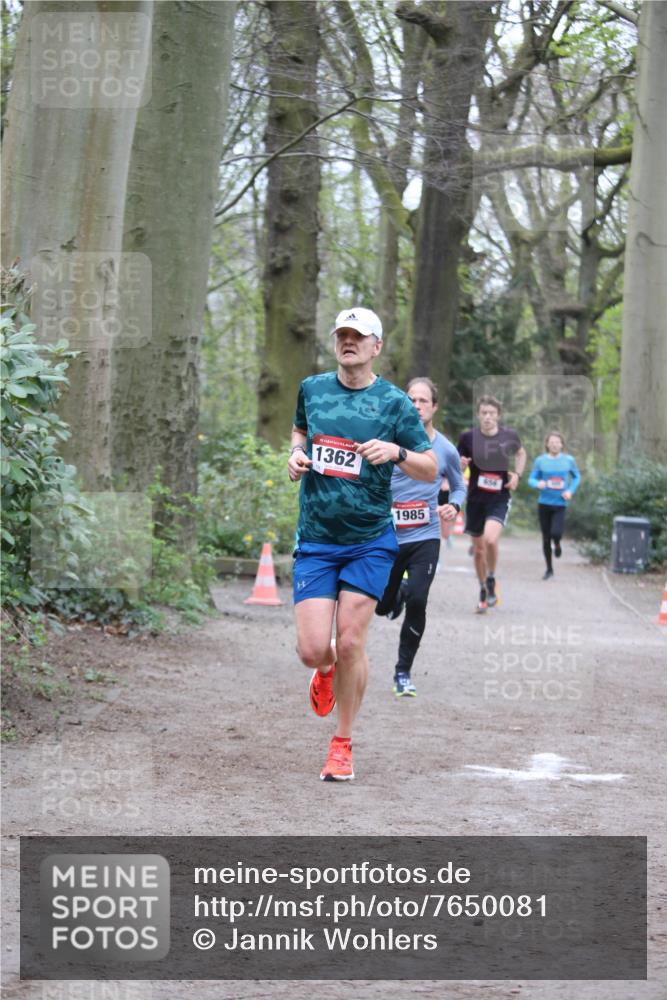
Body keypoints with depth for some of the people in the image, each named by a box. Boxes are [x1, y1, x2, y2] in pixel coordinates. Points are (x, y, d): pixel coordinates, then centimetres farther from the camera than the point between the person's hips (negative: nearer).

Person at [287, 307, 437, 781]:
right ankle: (327, 670, 32)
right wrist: (297, 454, 6)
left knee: (350, 643, -6)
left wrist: (397, 451, -20)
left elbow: (431, 469, -1)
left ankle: (343, 743, 11)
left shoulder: (394, 402, -3)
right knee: (313, 649, -6)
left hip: (370, 540, -2)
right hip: (315, 540, 2)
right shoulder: (312, 389, 6)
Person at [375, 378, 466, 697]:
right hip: (388, 536, 0)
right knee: (383, 607, 8)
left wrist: (453, 506, -5)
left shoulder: (445, 449, 1)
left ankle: (403, 673, 2)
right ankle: (398, 592, 48)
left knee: (417, 602, -15)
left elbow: (459, 486, 16)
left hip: (425, 538, 0)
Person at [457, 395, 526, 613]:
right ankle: (484, 593, 31)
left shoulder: (509, 435, -4)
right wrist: (460, 464, -18)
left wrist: (517, 474, 2)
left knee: (491, 539, -26)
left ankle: (491, 581, 0)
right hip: (475, 498, 2)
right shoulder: (468, 437, -6)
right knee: (478, 549, 10)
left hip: (500, 498, -2)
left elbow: (521, 453, 18)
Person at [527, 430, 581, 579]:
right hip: (544, 504, 1)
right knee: (546, 538, 5)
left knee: (556, 532, -21)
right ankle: (549, 569, 23)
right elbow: (531, 479, 3)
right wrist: (538, 484, -21)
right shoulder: (540, 460, -1)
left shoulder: (569, 460, 0)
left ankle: (557, 544, 17)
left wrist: (570, 491, -3)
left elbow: (577, 477, 14)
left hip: (560, 504, -1)